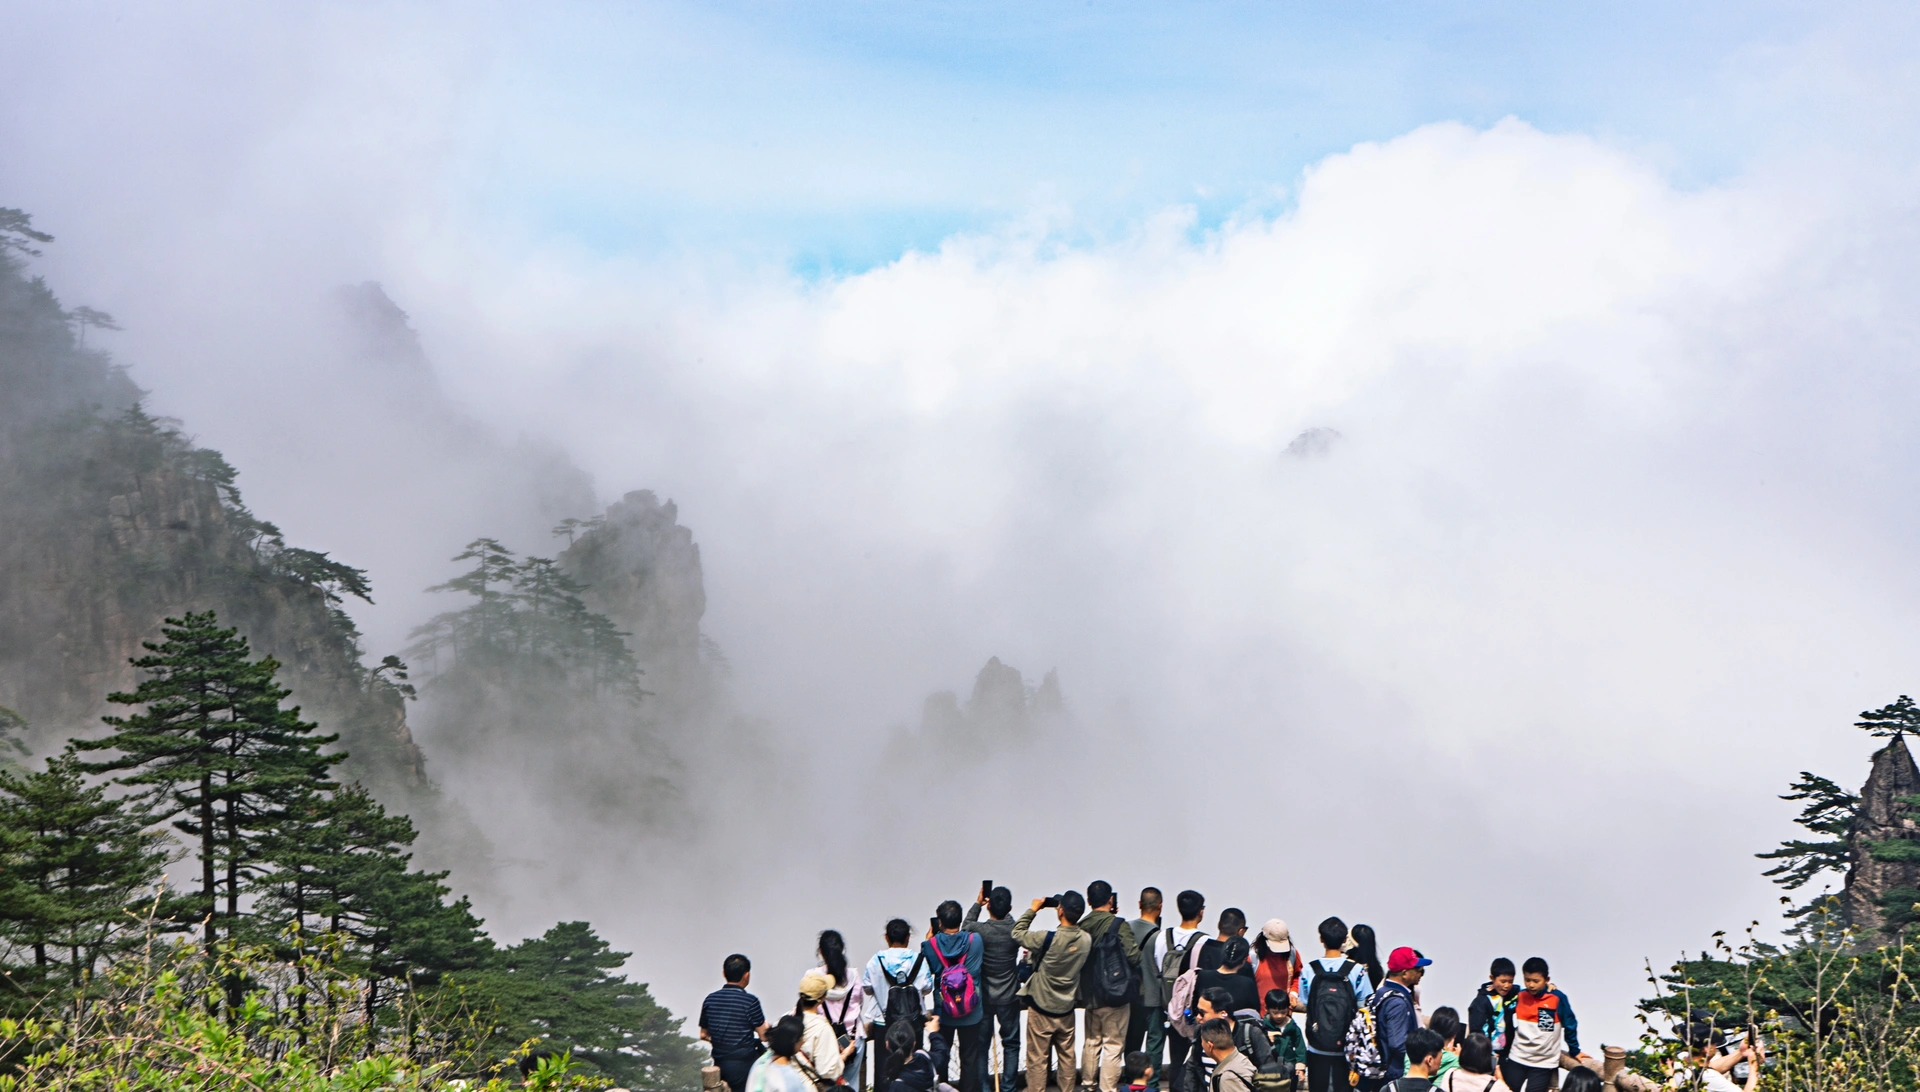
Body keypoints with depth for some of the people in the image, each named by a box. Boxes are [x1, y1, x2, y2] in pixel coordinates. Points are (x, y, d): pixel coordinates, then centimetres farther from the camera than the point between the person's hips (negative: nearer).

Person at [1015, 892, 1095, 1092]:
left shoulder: (1048, 939, -24)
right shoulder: (1086, 940, -10)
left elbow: (1017, 933, -10)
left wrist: (1033, 910, 0)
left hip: (1041, 1009, -4)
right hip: (1066, 1009, 4)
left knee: (1037, 1060, 4)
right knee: (1067, 1058, 15)